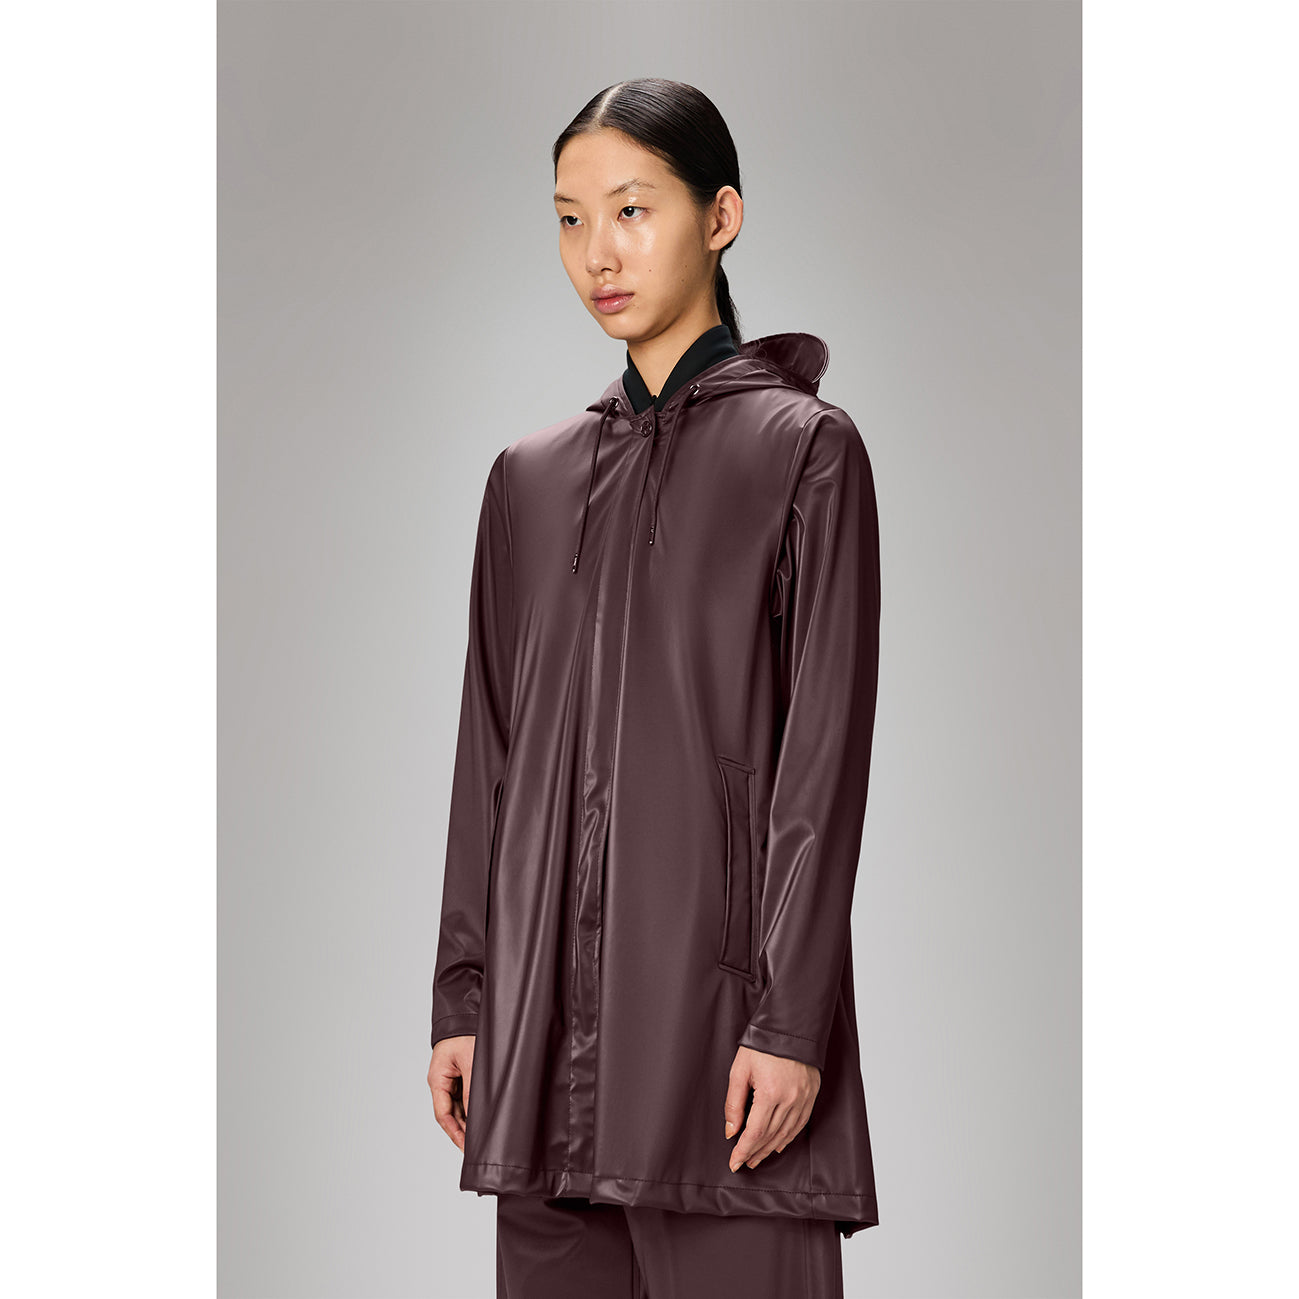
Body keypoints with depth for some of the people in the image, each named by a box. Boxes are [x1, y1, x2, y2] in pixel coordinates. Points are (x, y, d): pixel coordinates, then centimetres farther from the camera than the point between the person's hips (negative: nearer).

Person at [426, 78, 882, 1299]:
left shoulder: (803, 448, -1)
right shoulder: (529, 477, 14)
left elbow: (824, 753, -6)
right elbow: (490, 756, 14)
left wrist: (791, 1020, -12)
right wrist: (463, 998, 9)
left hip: (720, 984, -5)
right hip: (549, 1010, 5)